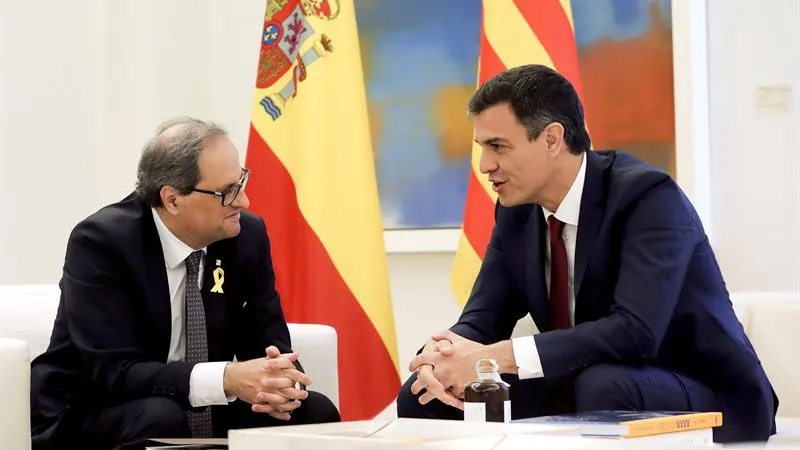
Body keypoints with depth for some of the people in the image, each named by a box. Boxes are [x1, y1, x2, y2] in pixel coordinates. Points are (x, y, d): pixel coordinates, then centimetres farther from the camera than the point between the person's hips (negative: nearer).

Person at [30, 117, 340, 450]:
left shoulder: (247, 236, -5)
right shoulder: (101, 242, -20)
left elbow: (269, 347, -2)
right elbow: (113, 372, -27)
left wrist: (278, 383, -27)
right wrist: (227, 379, -39)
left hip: (203, 415, 5)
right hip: (89, 420, -5)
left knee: (316, 413, -15)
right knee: (158, 418, -36)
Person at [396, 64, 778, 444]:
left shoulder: (649, 196, -21)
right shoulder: (517, 209, 1)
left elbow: (635, 331, -33)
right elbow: (482, 320, 1)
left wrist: (498, 357, -35)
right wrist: (443, 355, -24)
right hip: (577, 396, 6)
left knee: (602, 385, -39)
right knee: (424, 394, -7)